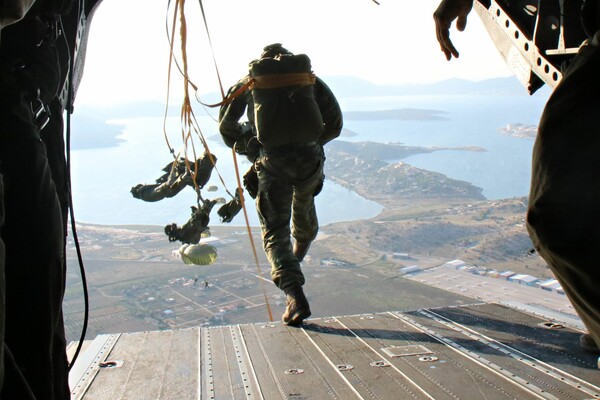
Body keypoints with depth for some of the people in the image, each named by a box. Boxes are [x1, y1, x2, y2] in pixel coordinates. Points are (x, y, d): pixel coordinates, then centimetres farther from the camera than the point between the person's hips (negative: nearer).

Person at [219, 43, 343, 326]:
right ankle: (302, 246, 63)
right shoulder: (310, 79, 14)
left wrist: (245, 148, 31)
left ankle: (294, 295, -14)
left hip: (272, 163, -2)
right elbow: (335, 124, 13)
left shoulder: (249, 82, 13)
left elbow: (225, 124, 14)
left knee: (275, 233, 4)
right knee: (304, 202, 35)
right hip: (309, 160, 3)